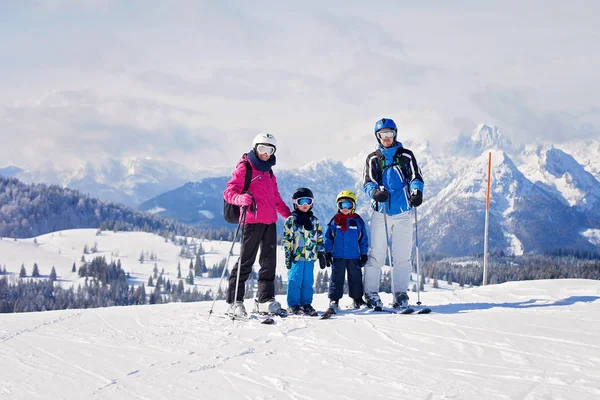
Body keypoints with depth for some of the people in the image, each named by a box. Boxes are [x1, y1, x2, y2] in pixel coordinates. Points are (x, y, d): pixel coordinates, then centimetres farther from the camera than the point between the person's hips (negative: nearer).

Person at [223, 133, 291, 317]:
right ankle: (234, 301, -5)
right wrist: (241, 199, -30)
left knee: (269, 261, 9)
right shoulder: (244, 168, -1)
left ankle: (265, 300, 16)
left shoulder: (269, 173, 23)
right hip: (252, 220, -8)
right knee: (246, 261, -8)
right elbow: (229, 192, -10)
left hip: (269, 222, 8)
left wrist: (289, 215, 26)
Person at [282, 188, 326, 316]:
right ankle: (293, 305, 3)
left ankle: (306, 304, 13)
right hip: (296, 257, -4)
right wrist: (288, 255, -7)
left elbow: (319, 239, 17)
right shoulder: (291, 220, 1)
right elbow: (287, 239, -2)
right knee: (295, 280, -3)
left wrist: (321, 255, 12)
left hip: (310, 257, 4)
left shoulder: (314, 221, 14)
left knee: (308, 281, 6)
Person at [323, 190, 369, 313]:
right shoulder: (334, 221, 2)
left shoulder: (358, 221, 3)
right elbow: (328, 238, 6)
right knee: (336, 278, -1)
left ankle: (357, 299, 20)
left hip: (354, 257, 0)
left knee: (355, 277, 8)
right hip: (338, 256, 0)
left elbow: (364, 239, 6)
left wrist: (364, 254, 3)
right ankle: (334, 300, 0)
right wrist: (327, 253, 1)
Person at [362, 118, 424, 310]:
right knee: (376, 254, -5)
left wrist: (417, 191, -22)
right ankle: (371, 294, 0)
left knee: (402, 256, 0)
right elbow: (368, 182, 0)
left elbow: (415, 177, 1)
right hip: (380, 212, 0)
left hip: (402, 213, 0)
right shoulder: (373, 159, 11)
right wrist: (375, 191, -24)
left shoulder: (406, 156, 10)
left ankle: (400, 295, 7)